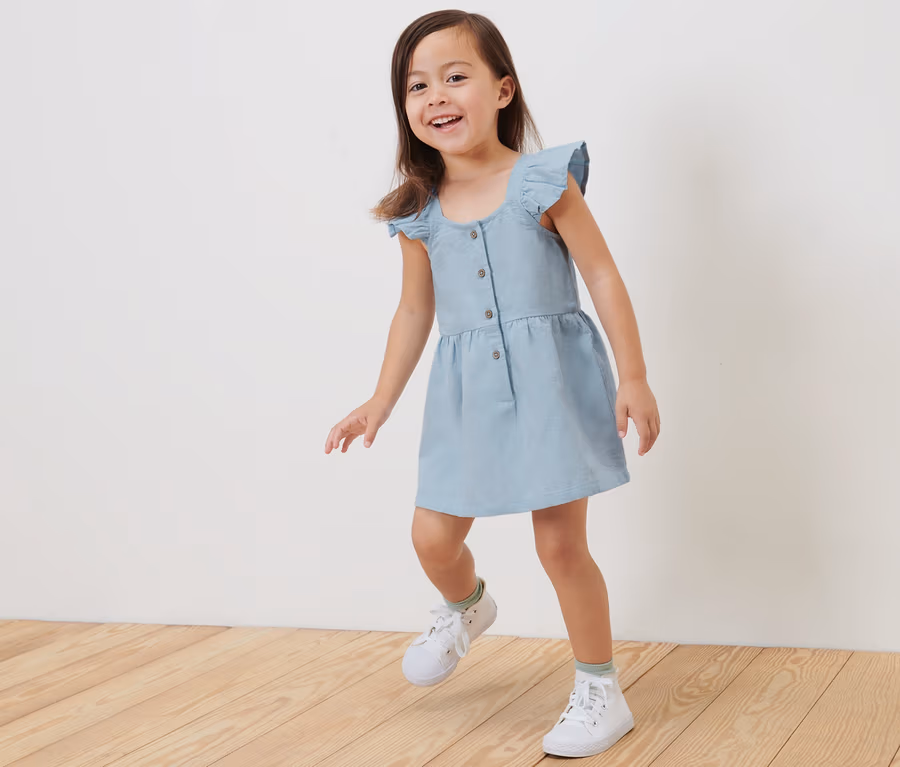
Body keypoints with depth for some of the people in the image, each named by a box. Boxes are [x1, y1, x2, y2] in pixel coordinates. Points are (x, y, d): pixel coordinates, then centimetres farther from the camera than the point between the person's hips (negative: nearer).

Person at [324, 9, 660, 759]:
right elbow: (415, 311, 12)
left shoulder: (545, 185, -11)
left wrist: (633, 378, -10)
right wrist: (381, 402, 14)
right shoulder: (417, 215, 0)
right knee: (433, 536, 6)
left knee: (561, 541, -1)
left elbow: (604, 279, -7)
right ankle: (466, 608, 44)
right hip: (466, 396, 4)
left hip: (549, 382, -4)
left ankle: (601, 691, 18)